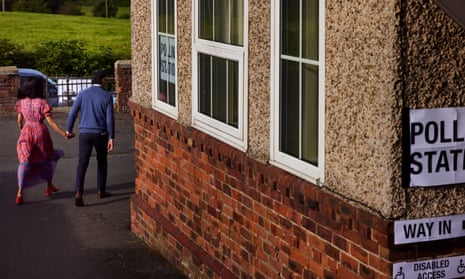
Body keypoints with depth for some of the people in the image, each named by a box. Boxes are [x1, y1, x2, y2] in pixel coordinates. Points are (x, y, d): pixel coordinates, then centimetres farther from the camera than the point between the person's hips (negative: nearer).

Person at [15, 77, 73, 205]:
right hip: (41, 132, -2)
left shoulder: (21, 102, 3)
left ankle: (20, 192, -17)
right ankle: (49, 186, 32)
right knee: (47, 158, 22)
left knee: (24, 162, -2)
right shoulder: (43, 102, -7)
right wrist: (64, 134, -10)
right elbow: (50, 121, -12)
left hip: (26, 132, 2)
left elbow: (19, 121, 7)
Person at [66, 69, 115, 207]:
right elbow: (110, 118, -10)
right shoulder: (107, 96, -5)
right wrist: (111, 138, -8)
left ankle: (79, 193, -21)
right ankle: (101, 190, 30)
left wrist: (68, 130, 13)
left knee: (82, 164, -4)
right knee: (102, 162, 21)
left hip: (85, 133, 1)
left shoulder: (83, 94, 0)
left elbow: (73, 113, 0)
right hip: (100, 134, -1)